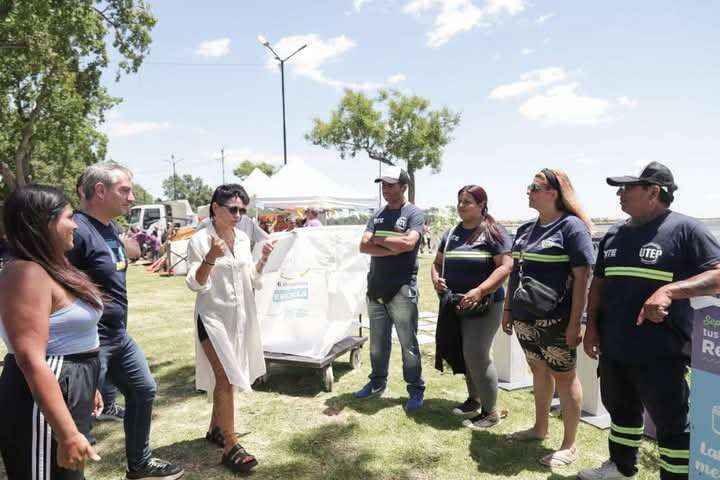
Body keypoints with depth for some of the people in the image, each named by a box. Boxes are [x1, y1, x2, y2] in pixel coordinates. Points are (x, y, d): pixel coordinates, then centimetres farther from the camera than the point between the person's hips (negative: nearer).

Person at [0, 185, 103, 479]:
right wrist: (67, 434, -28)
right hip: (43, 404, -10)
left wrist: (87, 387, 26)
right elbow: (31, 361, -27)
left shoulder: (50, 269, 9)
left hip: (69, 391, 10)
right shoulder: (27, 274, -21)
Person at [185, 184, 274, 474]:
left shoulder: (243, 238, 5)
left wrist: (263, 261, -6)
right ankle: (230, 446, 1)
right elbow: (195, 284, -14)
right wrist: (210, 259, -30)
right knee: (225, 379, -8)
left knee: (227, 377, 16)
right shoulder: (200, 240, -12)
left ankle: (215, 429, 34)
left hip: (241, 316, 6)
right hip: (213, 317, -6)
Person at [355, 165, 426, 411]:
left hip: (402, 289, -5)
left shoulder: (414, 213, -4)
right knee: (378, 341, 16)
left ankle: (415, 390, 14)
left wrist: (379, 239, -7)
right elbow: (364, 246, 1)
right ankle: (377, 382, 31)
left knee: (408, 342, 2)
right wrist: (393, 248, -12)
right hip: (376, 288, 6)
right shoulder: (377, 215, 12)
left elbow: (408, 243, -21)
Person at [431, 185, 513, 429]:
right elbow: (438, 262, 19)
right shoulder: (451, 233, 12)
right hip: (454, 305, 6)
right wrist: (436, 278, -3)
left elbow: (505, 267, -16)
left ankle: (490, 412, 11)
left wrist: (479, 291, -24)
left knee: (476, 355, -6)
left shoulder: (493, 232, -8)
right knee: (464, 355, 15)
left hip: (483, 305, -6)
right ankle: (474, 398, 34)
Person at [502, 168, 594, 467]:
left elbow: (582, 277, -15)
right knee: (538, 369, 19)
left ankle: (569, 445, 20)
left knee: (564, 376, 6)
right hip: (525, 317, 7)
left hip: (556, 319, -7)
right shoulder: (526, 229, 10)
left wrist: (575, 322, -18)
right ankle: (540, 427, 37)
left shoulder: (572, 227, -11)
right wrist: (508, 308, 14)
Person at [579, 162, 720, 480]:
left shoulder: (684, 229, -10)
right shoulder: (614, 234, 10)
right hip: (614, 347, 7)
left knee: (671, 422, 7)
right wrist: (592, 326, 9)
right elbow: (598, 283, 15)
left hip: (660, 352, -7)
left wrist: (670, 290, -29)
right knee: (620, 409, 23)